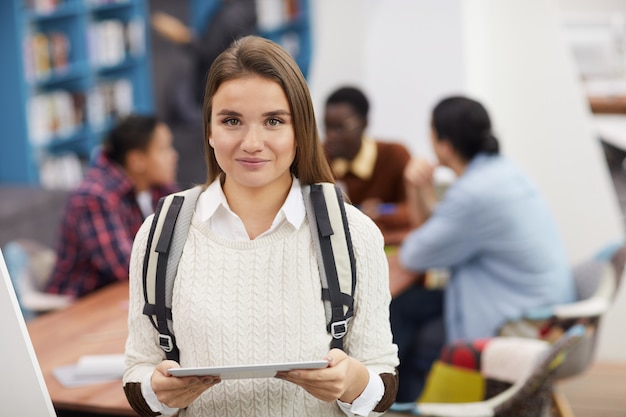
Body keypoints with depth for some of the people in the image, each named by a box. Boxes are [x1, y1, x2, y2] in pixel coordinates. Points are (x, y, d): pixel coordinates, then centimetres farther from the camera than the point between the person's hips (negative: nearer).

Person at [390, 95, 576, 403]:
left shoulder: (474, 194, -24)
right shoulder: (501, 170, 5)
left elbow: (413, 257, -13)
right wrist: (419, 193, -6)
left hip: (520, 329, -9)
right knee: (405, 306, 9)